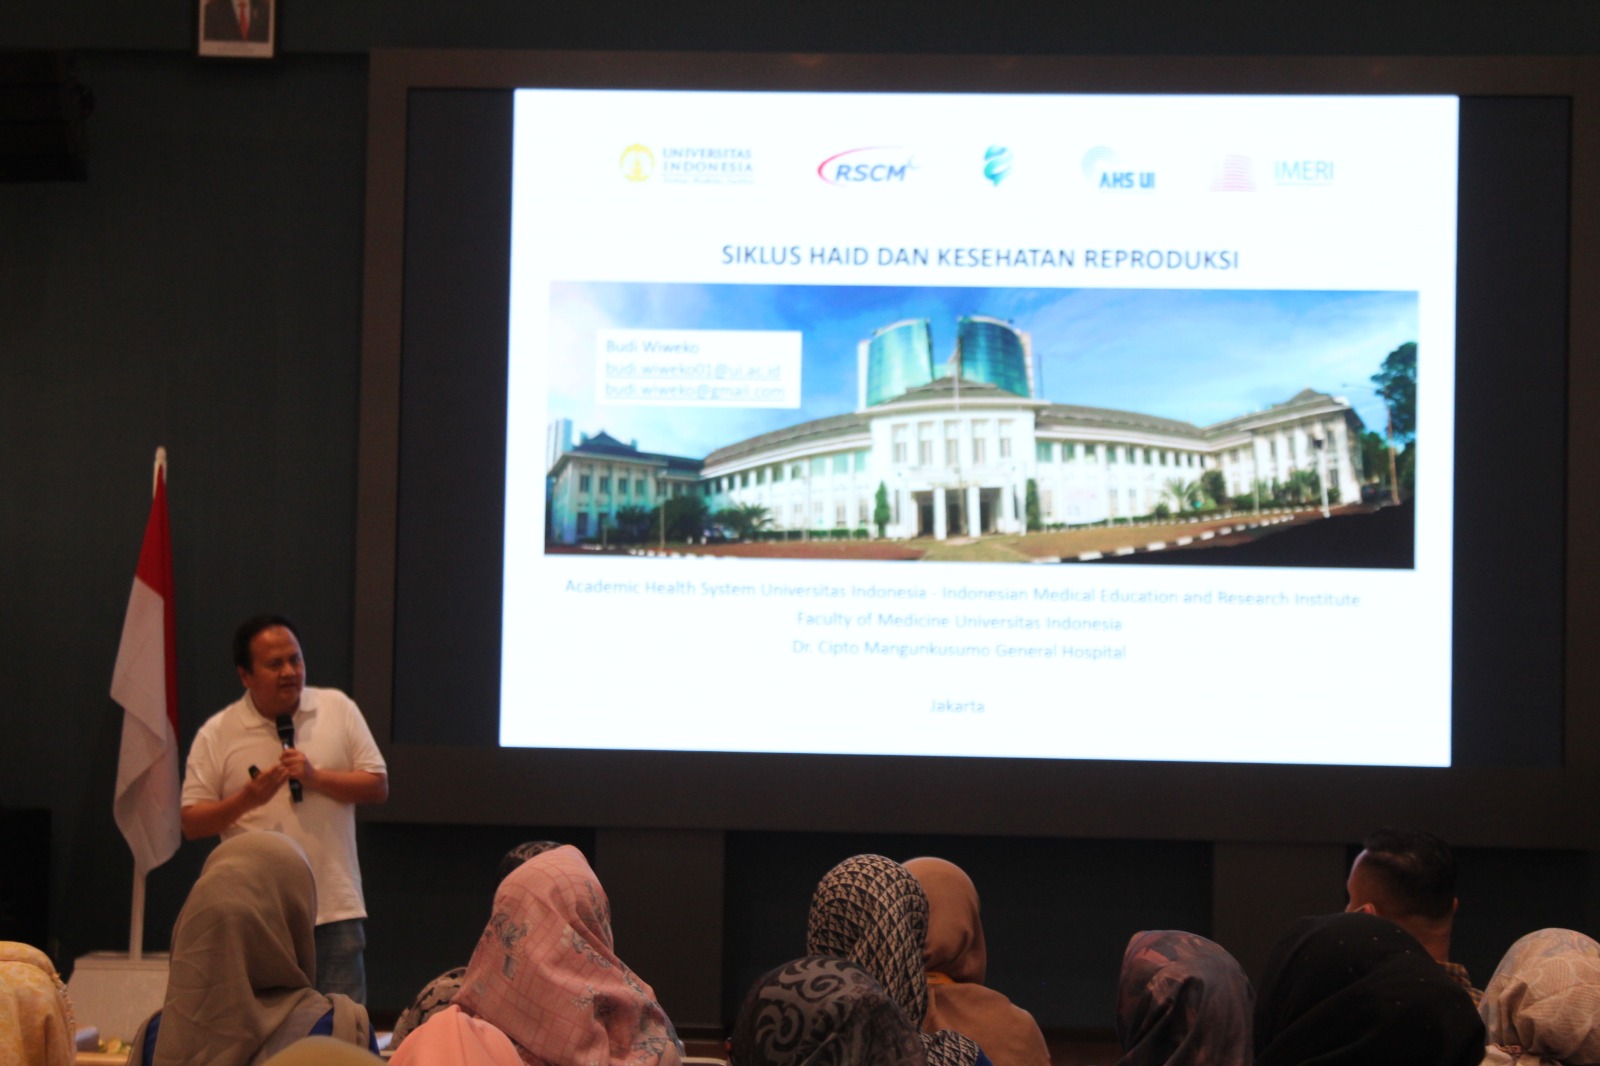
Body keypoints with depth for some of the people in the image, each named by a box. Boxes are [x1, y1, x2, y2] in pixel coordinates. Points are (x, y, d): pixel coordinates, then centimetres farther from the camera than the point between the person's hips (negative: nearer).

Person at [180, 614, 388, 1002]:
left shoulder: (338, 709, 6)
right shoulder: (216, 734, 2)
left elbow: (378, 786, 4)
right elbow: (192, 824, 1)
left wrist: (315, 777, -10)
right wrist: (247, 799, -15)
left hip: (334, 911, 1)